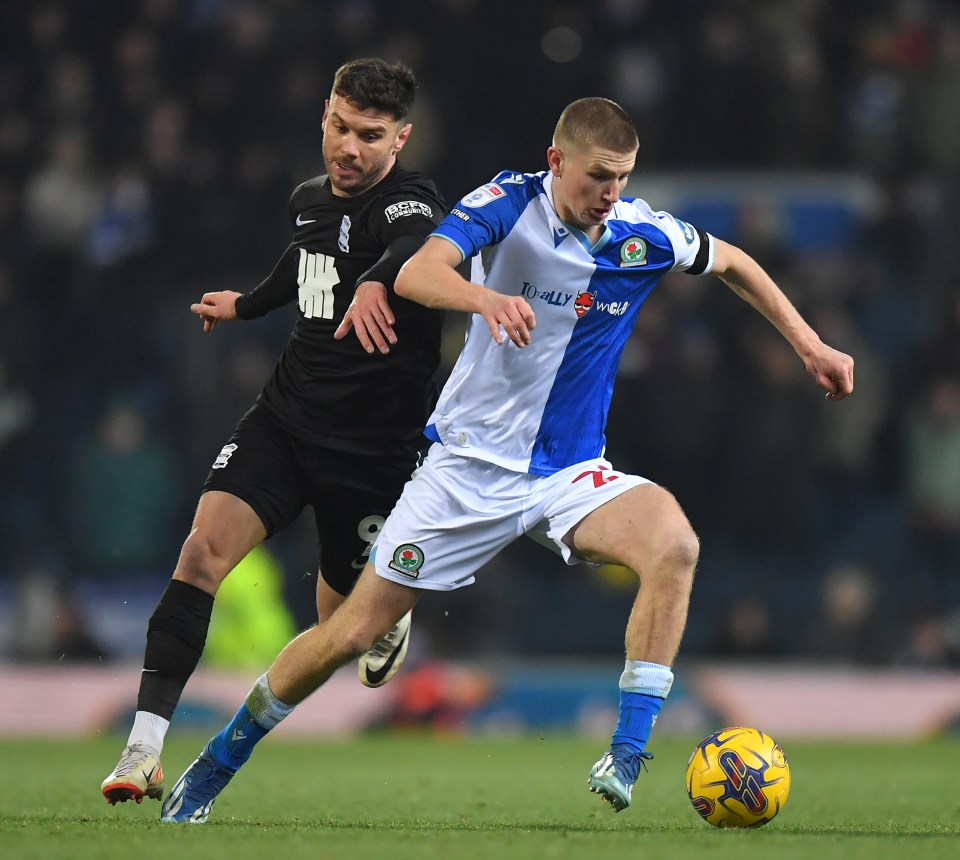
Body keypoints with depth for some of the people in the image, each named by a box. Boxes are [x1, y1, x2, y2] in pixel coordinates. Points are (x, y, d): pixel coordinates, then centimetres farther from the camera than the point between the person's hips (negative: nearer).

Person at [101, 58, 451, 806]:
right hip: (286, 416, 5)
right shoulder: (310, 200, 6)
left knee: (345, 616, 8)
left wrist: (377, 282, -65)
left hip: (374, 446, -5)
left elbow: (420, 245, -43)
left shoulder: (406, 202, -16)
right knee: (207, 544, -18)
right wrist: (246, 304, 48)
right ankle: (144, 750, -20)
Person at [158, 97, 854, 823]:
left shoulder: (644, 236, -5)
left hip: (569, 476, 2)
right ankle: (216, 764, 21)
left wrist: (809, 343, 12)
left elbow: (733, 263, 16)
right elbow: (416, 275, -31)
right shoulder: (508, 204, -14)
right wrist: (486, 299, -50)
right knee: (353, 631, -1)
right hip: (469, 464, -2)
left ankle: (627, 755, -26)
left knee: (674, 544, -29)